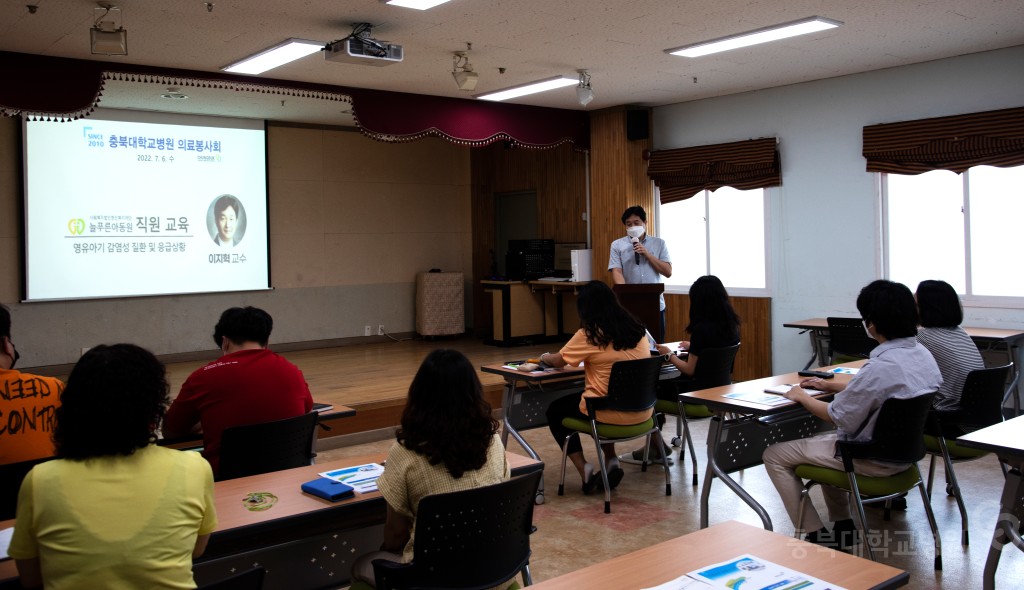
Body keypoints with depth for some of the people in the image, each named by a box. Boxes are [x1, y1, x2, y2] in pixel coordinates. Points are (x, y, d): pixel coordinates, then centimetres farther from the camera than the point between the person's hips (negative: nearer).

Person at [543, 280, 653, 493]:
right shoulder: (638, 330, 3)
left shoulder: (589, 335, -13)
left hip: (611, 413, -6)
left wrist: (544, 356, 22)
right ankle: (611, 461, 24)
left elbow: (558, 361, 1)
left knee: (555, 411, 20)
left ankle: (586, 472, 10)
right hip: (642, 412, 6)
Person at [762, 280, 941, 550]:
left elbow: (839, 418, -19)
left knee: (774, 455, 1)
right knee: (824, 441, 33)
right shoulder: (923, 355, -2)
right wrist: (831, 385, 14)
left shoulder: (880, 366, -30)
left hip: (873, 459, -9)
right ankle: (843, 526, 34)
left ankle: (817, 536, 6)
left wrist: (802, 397, -4)